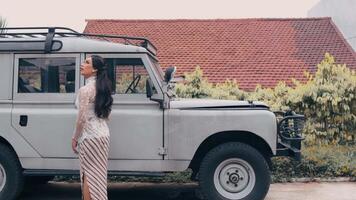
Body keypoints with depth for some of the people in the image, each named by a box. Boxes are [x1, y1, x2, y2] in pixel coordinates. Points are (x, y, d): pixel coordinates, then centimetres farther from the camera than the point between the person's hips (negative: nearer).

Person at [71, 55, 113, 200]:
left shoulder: (85, 90, -16)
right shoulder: (103, 88, 9)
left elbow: (81, 119, -16)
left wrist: (74, 138, -6)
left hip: (90, 136, -8)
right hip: (103, 134, 8)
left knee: (88, 176, 1)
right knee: (99, 174, 16)